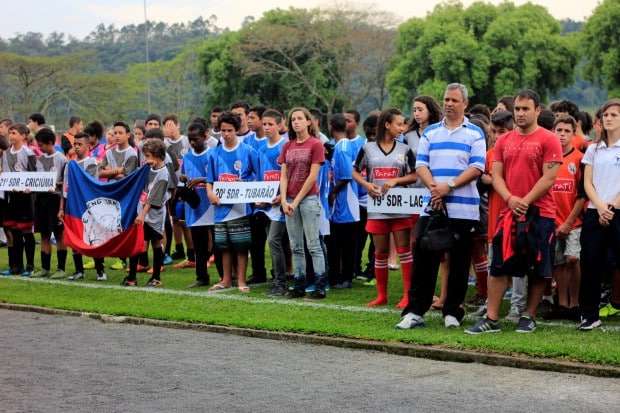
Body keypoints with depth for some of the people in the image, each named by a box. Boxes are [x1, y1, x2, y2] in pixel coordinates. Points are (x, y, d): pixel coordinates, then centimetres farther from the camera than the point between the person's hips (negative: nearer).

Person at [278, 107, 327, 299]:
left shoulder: (315, 144, -4)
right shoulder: (287, 146, 12)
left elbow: (312, 176, -9)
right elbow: (284, 176, 8)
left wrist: (297, 201, -11)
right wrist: (284, 200, -5)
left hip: (309, 198, -5)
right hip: (290, 201, 6)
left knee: (313, 244, -5)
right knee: (296, 246, 8)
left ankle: (320, 285, -4)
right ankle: (299, 284, 13)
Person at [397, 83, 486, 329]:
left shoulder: (475, 133, 3)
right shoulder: (430, 132, 14)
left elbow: (477, 168, -7)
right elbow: (421, 165, 6)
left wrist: (449, 186, -16)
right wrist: (433, 187, -12)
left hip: (463, 209, -2)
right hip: (432, 206, 3)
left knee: (459, 262, 3)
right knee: (424, 258, 0)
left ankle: (453, 312, 12)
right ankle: (415, 311, 3)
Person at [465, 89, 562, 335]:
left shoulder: (548, 140, -4)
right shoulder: (504, 141, 11)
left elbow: (549, 177, -10)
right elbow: (496, 175, 8)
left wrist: (525, 202, -14)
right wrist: (510, 199, -9)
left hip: (540, 213, -4)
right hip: (509, 212, 4)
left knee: (538, 269, 4)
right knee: (499, 266, 0)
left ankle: (529, 317, 16)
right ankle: (491, 319, 3)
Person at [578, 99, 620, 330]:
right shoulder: (593, 149, 15)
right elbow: (587, 183, 8)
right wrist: (600, 206, -7)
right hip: (594, 213, 4)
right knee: (591, 263, 1)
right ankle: (590, 314, 7)